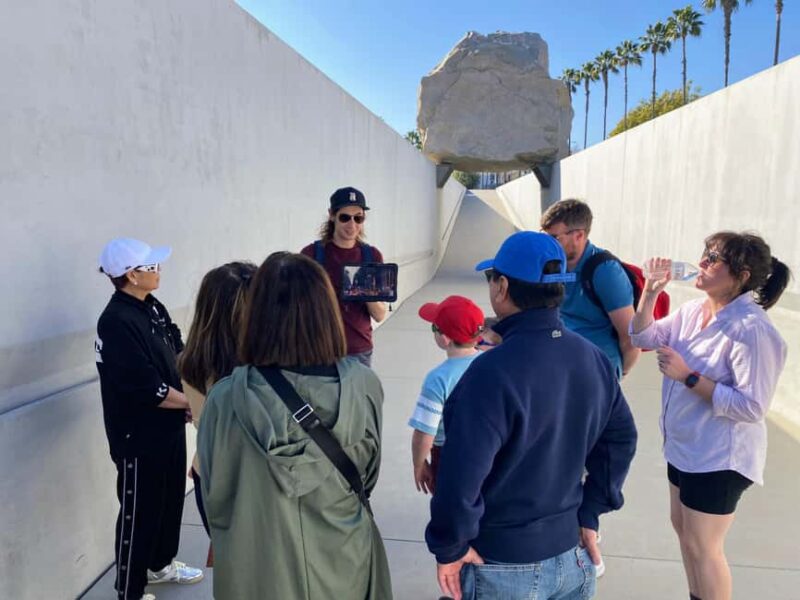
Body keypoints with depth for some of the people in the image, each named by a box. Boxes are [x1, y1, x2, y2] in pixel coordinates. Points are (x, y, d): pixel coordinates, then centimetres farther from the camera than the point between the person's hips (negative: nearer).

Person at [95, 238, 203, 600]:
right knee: (139, 511, 7)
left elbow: (178, 355, 7)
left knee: (171, 499, 22)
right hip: (138, 435, -9)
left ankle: (160, 565, 44)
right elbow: (145, 388, -26)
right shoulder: (116, 322, -23)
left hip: (168, 426, 9)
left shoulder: (153, 308, 5)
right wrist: (192, 402, -14)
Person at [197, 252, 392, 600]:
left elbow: (215, 500, -8)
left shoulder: (226, 399, -23)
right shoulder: (363, 386, -20)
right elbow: (367, 478, -3)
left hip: (258, 571, 0)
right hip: (343, 564, 1)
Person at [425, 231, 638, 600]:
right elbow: (621, 439, 5)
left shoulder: (494, 370, -26)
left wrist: (449, 548, -13)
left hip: (503, 567, -5)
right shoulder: (594, 359, -3)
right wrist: (589, 514, 10)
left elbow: (461, 475, -28)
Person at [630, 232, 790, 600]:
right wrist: (651, 291, -8)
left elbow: (751, 407, -27)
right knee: (682, 528, 23)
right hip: (683, 446, 9)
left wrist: (688, 376, -27)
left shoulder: (752, 330, -26)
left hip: (719, 457, -9)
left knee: (702, 546, 6)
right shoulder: (693, 311, -1)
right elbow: (643, 337, 5)